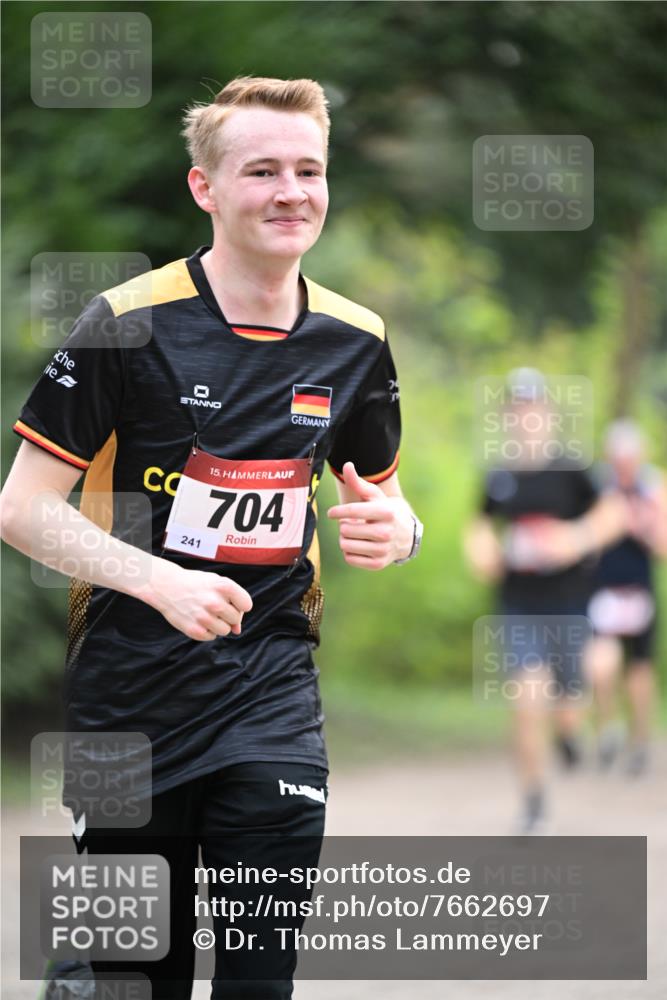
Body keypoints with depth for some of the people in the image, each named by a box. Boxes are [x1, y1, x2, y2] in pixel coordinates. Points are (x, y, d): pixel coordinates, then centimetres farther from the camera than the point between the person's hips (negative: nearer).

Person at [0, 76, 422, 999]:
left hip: (273, 700, 3)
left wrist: (394, 528, -7)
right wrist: (163, 581, -22)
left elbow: (380, 500, 19)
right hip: (129, 694, -2)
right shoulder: (129, 324, -9)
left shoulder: (353, 341, 5)